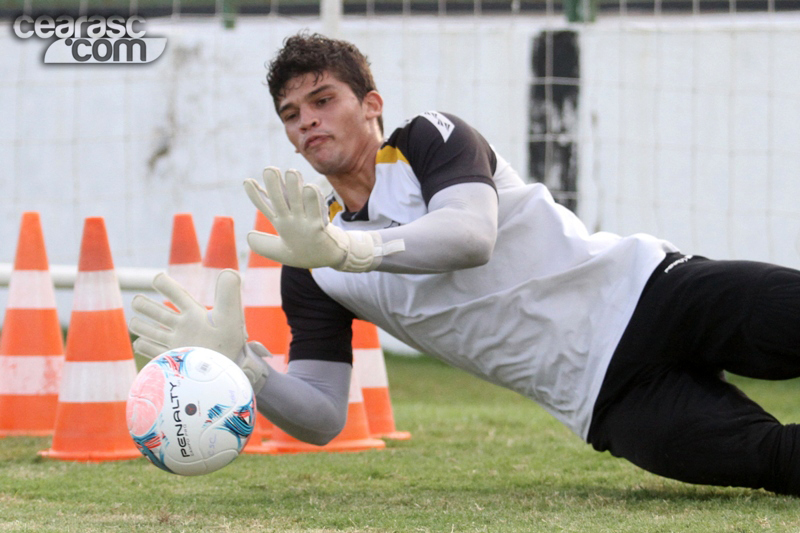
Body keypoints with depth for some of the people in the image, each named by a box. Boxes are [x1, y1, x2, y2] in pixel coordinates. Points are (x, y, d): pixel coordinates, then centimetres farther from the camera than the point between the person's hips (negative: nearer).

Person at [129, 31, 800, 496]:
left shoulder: (433, 139, 1)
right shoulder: (313, 272, 10)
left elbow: (471, 234, -20)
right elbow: (322, 417, 4)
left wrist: (352, 249, -35)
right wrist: (243, 366, -15)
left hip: (650, 288, -1)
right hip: (610, 396, 1)